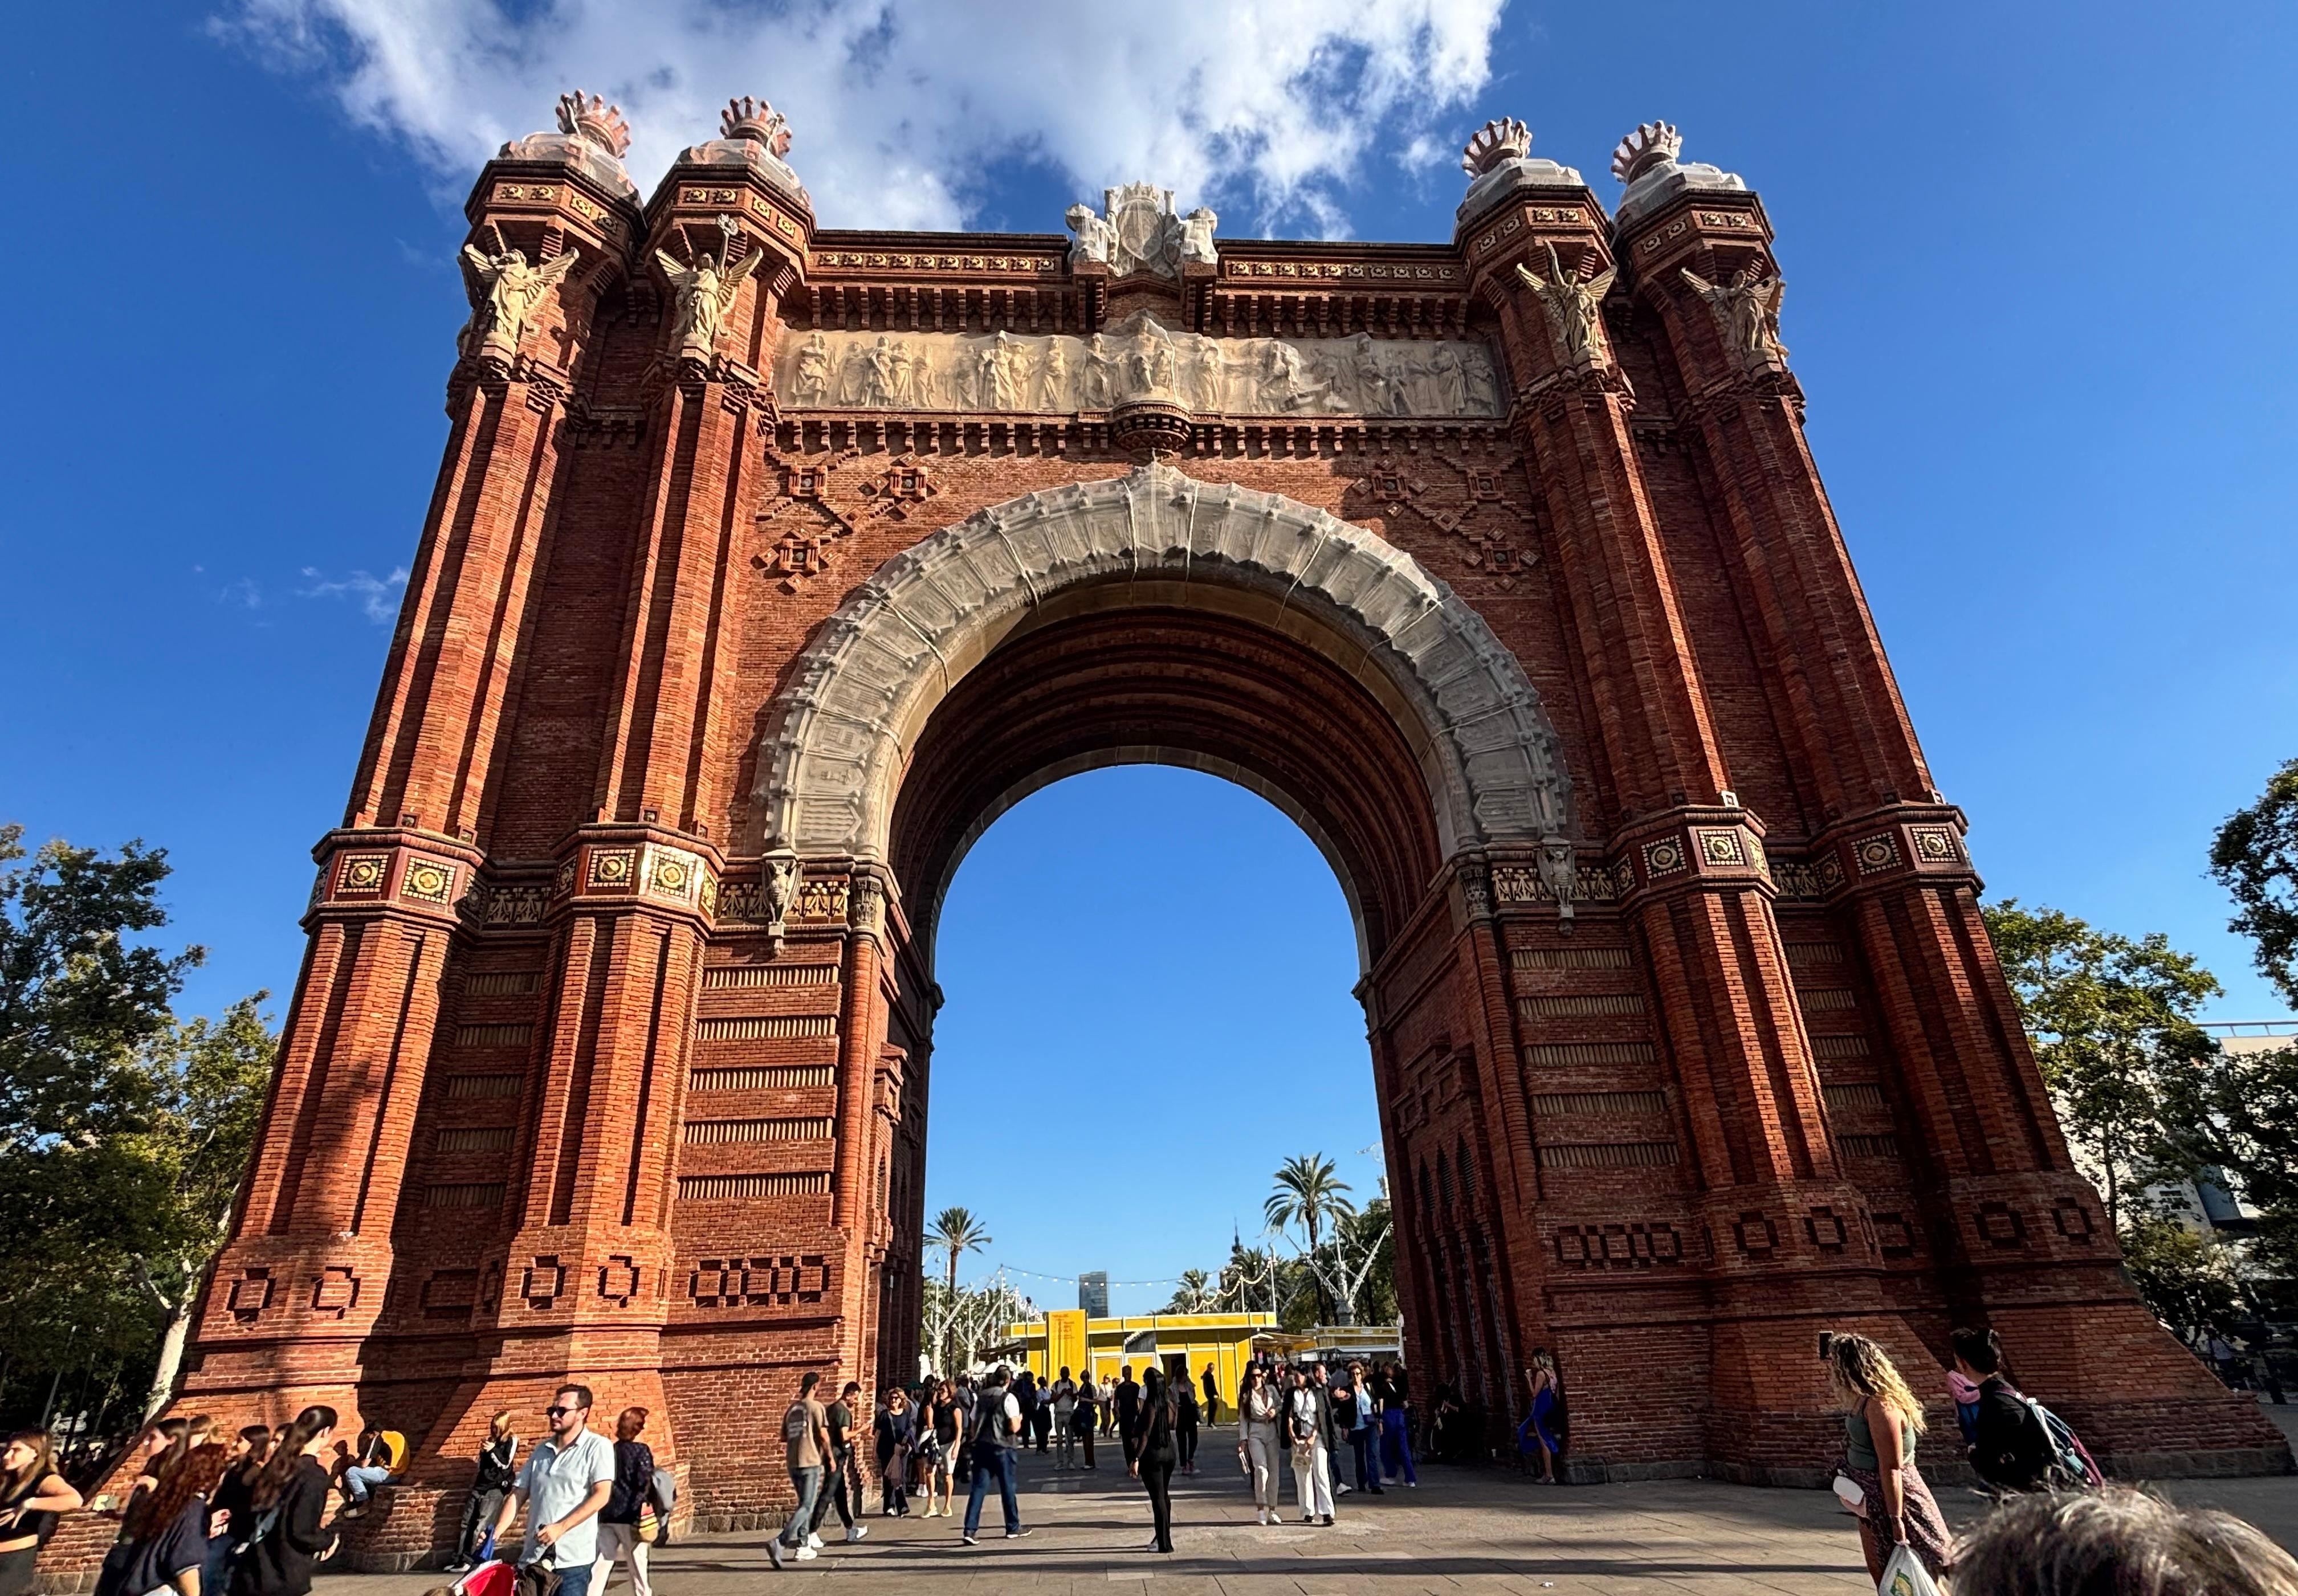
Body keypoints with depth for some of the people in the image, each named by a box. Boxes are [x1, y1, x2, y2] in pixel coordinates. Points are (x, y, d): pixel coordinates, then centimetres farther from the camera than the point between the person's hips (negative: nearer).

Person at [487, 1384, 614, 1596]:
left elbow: (601, 1495, -14)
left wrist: (560, 1528, -19)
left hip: (572, 1558, -6)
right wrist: (496, 1533, 0)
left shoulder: (597, 1446, -6)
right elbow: (517, 1495, 15)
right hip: (532, 1557, 6)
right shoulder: (541, 1449, 14)